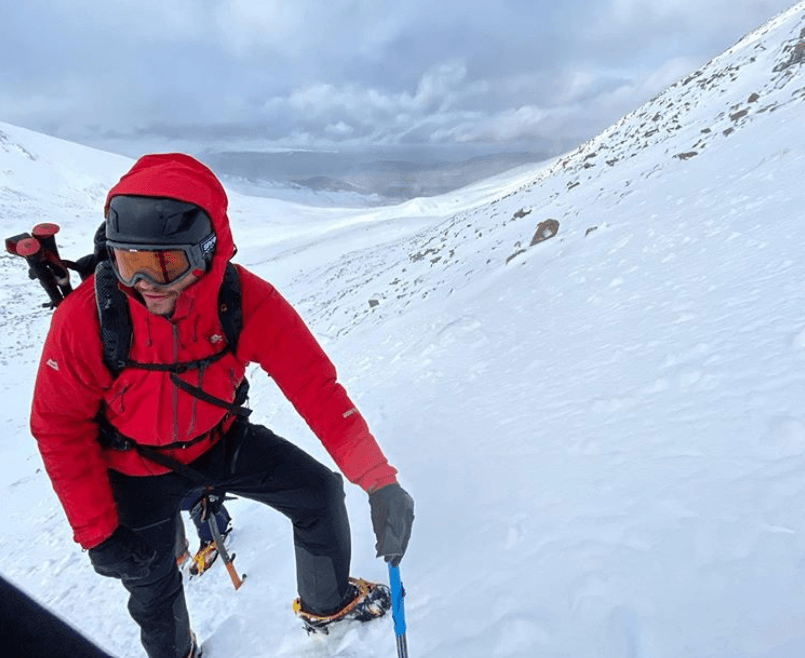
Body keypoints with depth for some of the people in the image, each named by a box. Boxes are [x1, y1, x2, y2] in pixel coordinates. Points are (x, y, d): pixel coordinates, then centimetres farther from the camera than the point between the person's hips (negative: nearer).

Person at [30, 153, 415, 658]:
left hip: (221, 440, 1)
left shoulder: (247, 300, -30)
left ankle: (328, 604, 29)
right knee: (153, 586, 13)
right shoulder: (84, 319, -31)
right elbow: (59, 428, -16)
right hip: (139, 467, -1)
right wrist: (96, 531, -13)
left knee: (320, 492, -2)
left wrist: (378, 480, -37)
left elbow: (315, 387, -29)